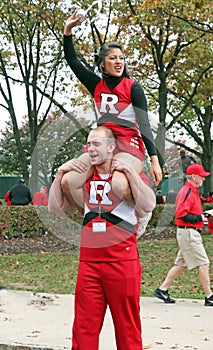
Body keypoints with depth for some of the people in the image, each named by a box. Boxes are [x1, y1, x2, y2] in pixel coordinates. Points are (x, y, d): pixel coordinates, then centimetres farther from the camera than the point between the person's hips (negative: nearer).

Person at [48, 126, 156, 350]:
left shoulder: (129, 175, 0)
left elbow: (148, 206, -17)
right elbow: (55, 208, 10)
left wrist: (128, 171, -17)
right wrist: (60, 175, 0)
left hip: (122, 262, -4)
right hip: (89, 262, 4)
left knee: (127, 327, 3)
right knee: (84, 327, 3)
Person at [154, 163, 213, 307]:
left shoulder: (193, 191, 18)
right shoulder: (187, 192, -15)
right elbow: (181, 215, -23)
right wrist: (200, 218, -19)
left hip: (192, 233, 11)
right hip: (188, 232, -11)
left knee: (182, 264, 14)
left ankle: (162, 290, 18)